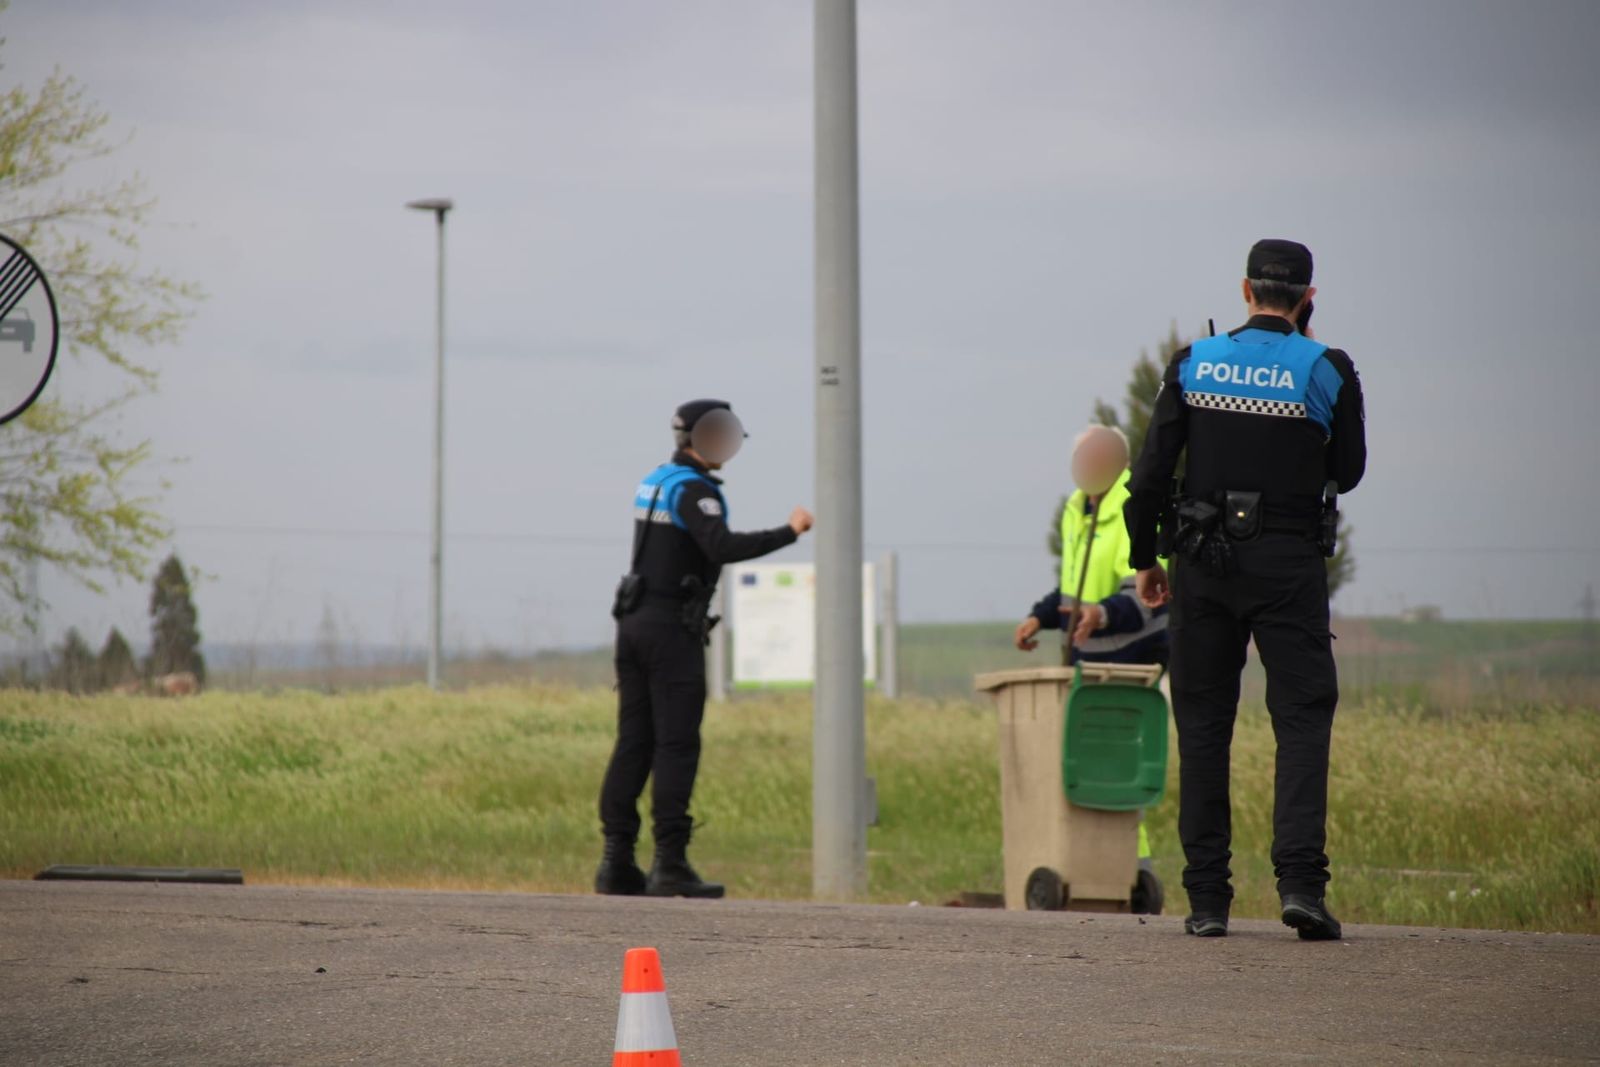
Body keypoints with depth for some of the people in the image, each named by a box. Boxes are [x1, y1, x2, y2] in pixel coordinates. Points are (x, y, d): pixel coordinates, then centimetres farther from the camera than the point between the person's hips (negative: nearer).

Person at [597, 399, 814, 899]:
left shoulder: (652, 483, 17)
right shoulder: (692, 490, -13)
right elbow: (723, 548, -28)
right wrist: (789, 532, -23)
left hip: (635, 622, 9)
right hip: (672, 629, -9)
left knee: (633, 744, 6)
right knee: (677, 746, -9)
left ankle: (616, 863, 2)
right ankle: (670, 865, -14)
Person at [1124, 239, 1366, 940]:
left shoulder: (1194, 364, 2)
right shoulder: (1327, 371, -3)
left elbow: (1152, 470, 2)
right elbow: (1348, 472, 7)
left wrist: (1144, 557, 11)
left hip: (1204, 565, 2)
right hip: (1288, 565, -2)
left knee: (1203, 727, 7)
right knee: (1302, 720, -1)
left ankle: (1207, 899, 5)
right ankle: (1300, 879, -17)